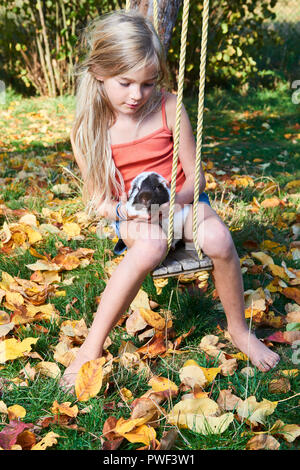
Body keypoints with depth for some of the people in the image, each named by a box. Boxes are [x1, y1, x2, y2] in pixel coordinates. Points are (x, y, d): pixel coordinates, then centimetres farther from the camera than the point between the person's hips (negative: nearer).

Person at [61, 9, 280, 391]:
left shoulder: (168, 108, -9)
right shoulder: (87, 130, -9)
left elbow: (195, 177, -4)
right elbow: (98, 200, -3)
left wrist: (173, 202, -25)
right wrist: (126, 210, -24)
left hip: (180, 201, 1)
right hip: (130, 214, -1)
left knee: (218, 238, -31)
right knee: (152, 245, -37)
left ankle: (238, 329, -3)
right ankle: (92, 347, -22)